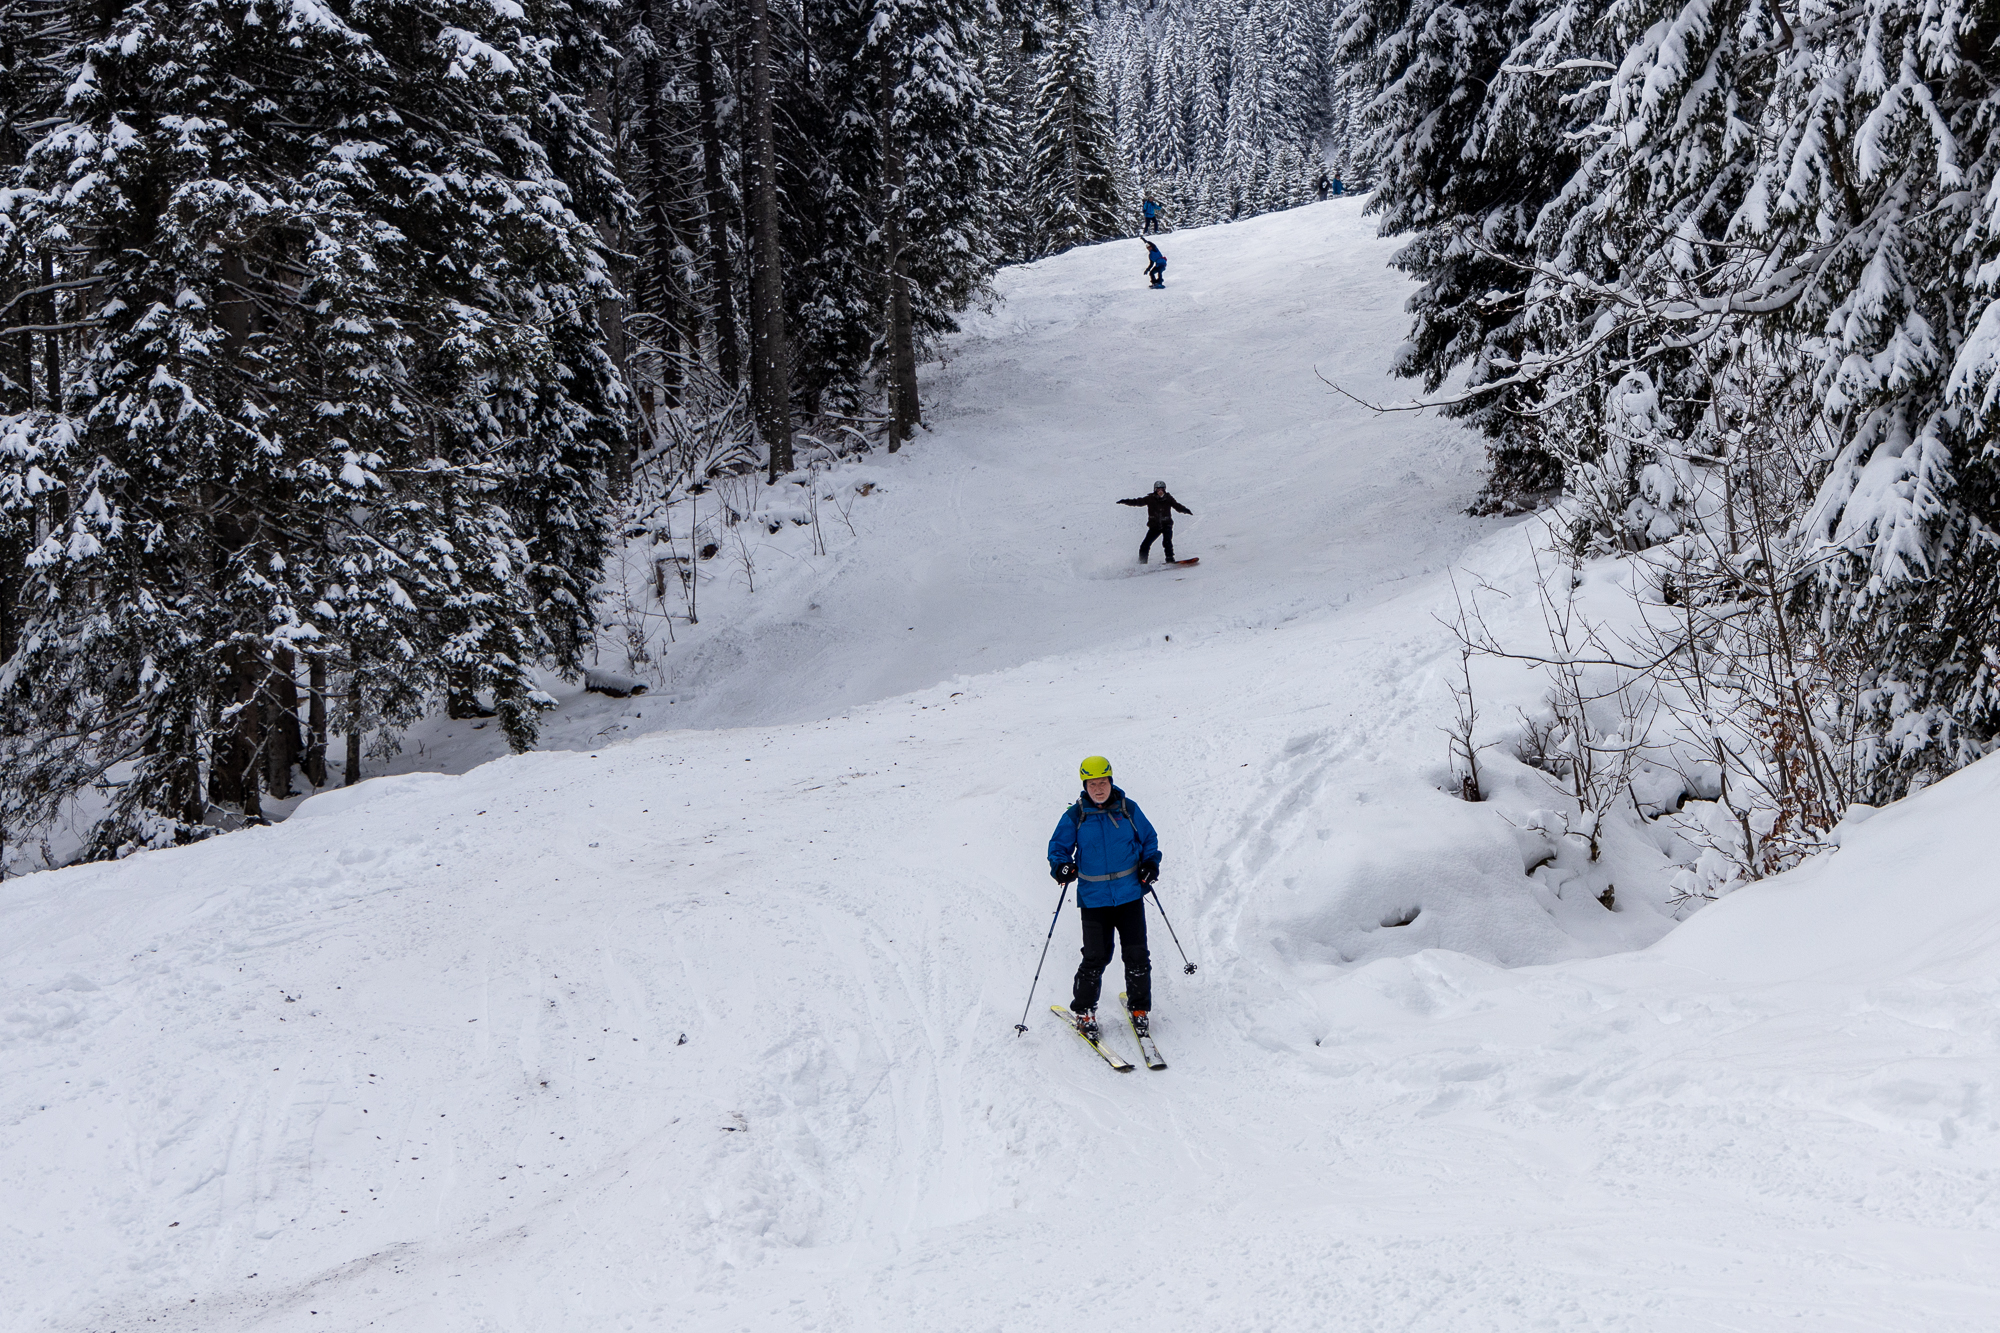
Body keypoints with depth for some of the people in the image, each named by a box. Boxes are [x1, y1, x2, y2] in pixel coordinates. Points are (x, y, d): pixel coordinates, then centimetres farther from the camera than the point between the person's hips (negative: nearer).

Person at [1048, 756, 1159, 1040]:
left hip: (1130, 896, 1)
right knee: (1096, 958, -4)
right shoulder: (1075, 816, -1)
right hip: (1094, 898, -1)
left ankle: (1139, 1009, 20)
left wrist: (1150, 862, -3)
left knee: (1136, 956, 1)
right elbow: (1058, 846, 7)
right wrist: (1061, 866, -13)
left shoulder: (1128, 809, 1)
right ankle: (1083, 1011, 15)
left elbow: (1148, 838, 14)